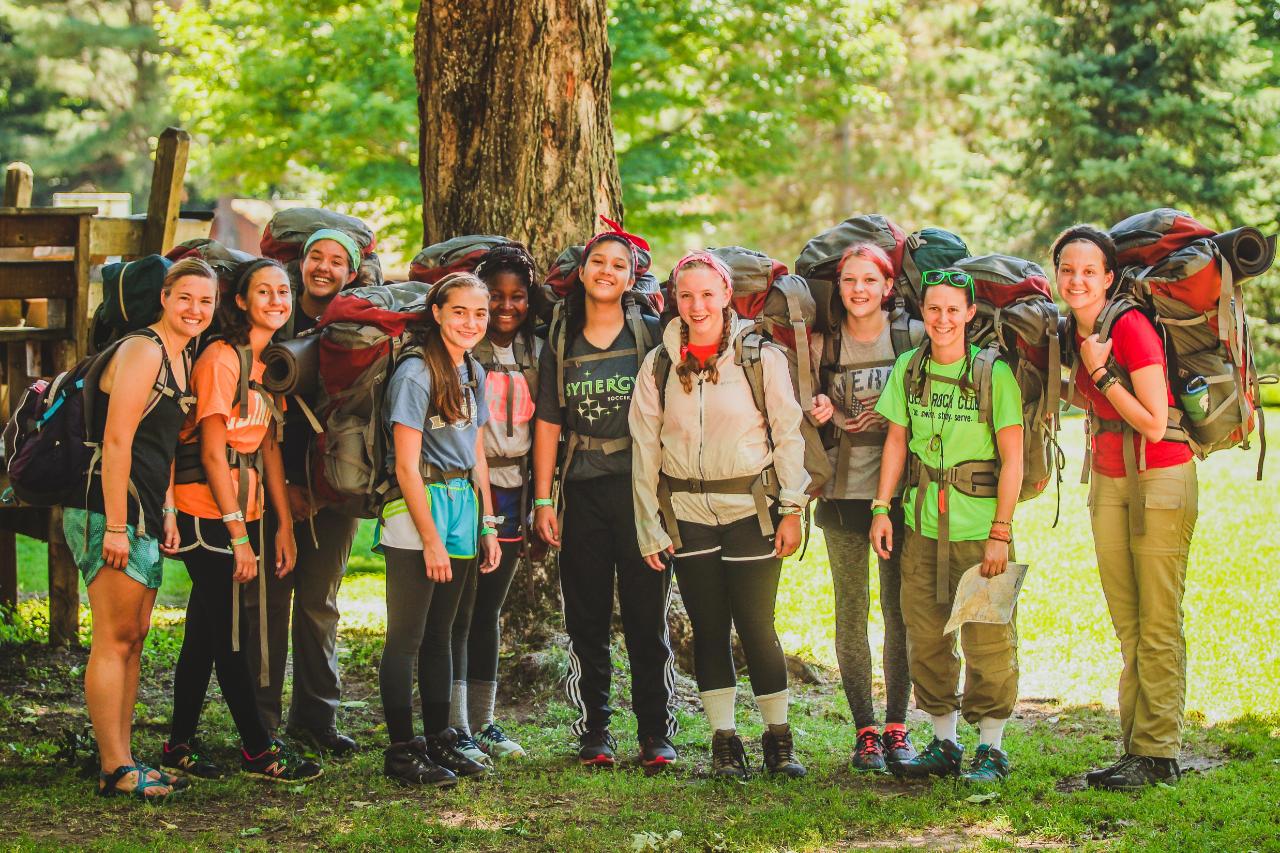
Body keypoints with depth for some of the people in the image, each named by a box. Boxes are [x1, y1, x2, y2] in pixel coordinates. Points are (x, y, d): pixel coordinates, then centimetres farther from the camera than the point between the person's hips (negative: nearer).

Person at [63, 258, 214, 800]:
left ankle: (122, 760, 16)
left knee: (135, 635, 11)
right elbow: (117, 441, -18)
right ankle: (114, 769, -5)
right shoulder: (142, 351, -12)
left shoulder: (182, 358, 17)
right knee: (115, 638, -8)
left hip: (144, 516, 10)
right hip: (110, 510, -10)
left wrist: (167, 512, 15)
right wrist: (115, 527, -21)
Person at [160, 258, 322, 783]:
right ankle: (258, 751, 2)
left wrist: (284, 524, 8)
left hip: (241, 511, 8)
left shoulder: (269, 363, 12)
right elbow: (212, 452, -15)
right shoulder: (222, 358, -13)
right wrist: (239, 534, -16)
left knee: (206, 631, 10)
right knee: (227, 634, -3)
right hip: (208, 511, -8)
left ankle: (179, 747, 16)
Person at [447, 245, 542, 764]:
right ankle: (456, 730, -3)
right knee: (459, 614, -5)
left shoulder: (535, 352, 11)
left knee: (489, 613, 13)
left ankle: (483, 723, 19)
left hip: (512, 492, 6)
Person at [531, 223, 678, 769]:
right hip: (583, 493, 2)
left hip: (640, 490, -2)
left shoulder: (649, 335, 4)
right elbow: (548, 423, 8)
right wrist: (543, 500, 2)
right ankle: (593, 731, 12)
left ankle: (656, 733, 5)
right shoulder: (560, 343, 9)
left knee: (647, 617, -1)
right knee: (586, 621, 4)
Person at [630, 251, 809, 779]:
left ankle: (778, 737, 12)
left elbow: (788, 434, 0)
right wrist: (649, 528, 4)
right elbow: (645, 449, 7)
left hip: (750, 508, -2)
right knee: (708, 630, 5)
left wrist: (792, 510, -3)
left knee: (757, 627, -3)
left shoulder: (760, 357, -2)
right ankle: (724, 742, 14)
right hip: (687, 513, 2)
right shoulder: (658, 366, 5)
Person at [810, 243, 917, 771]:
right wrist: (820, 412, -7)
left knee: (899, 609, 3)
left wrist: (891, 417, -10)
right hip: (843, 490, 1)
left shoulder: (908, 337, 2)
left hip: (898, 490, -1)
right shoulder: (824, 342, 6)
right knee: (852, 610, 1)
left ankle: (897, 726, 12)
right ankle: (864, 729, 7)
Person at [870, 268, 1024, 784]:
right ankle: (943, 743, 22)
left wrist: (1001, 532, -11)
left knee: (987, 640, -1)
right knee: (925, 636, 9)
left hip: (979, 527, -4)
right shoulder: (908, 368, 4)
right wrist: (881, 508, 4)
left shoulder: (995, 373, -8)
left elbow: (1012, 457, -8)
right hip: (922, 526, 4)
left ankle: (991, 748, 11)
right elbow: (896, 441, 11)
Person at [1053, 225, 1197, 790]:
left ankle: (1159, 754, -1)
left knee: (1158, 623, -6)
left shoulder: (1131, 327, -17)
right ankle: (1134, 748, 14)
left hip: (1160, 478, -8)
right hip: (1108, 482, 8)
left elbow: (1154, 424, -19)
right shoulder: (1072, 334, 5)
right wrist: (1084, 374, 6)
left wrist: (1101, 373, -18)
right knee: (1126, 626, 9)